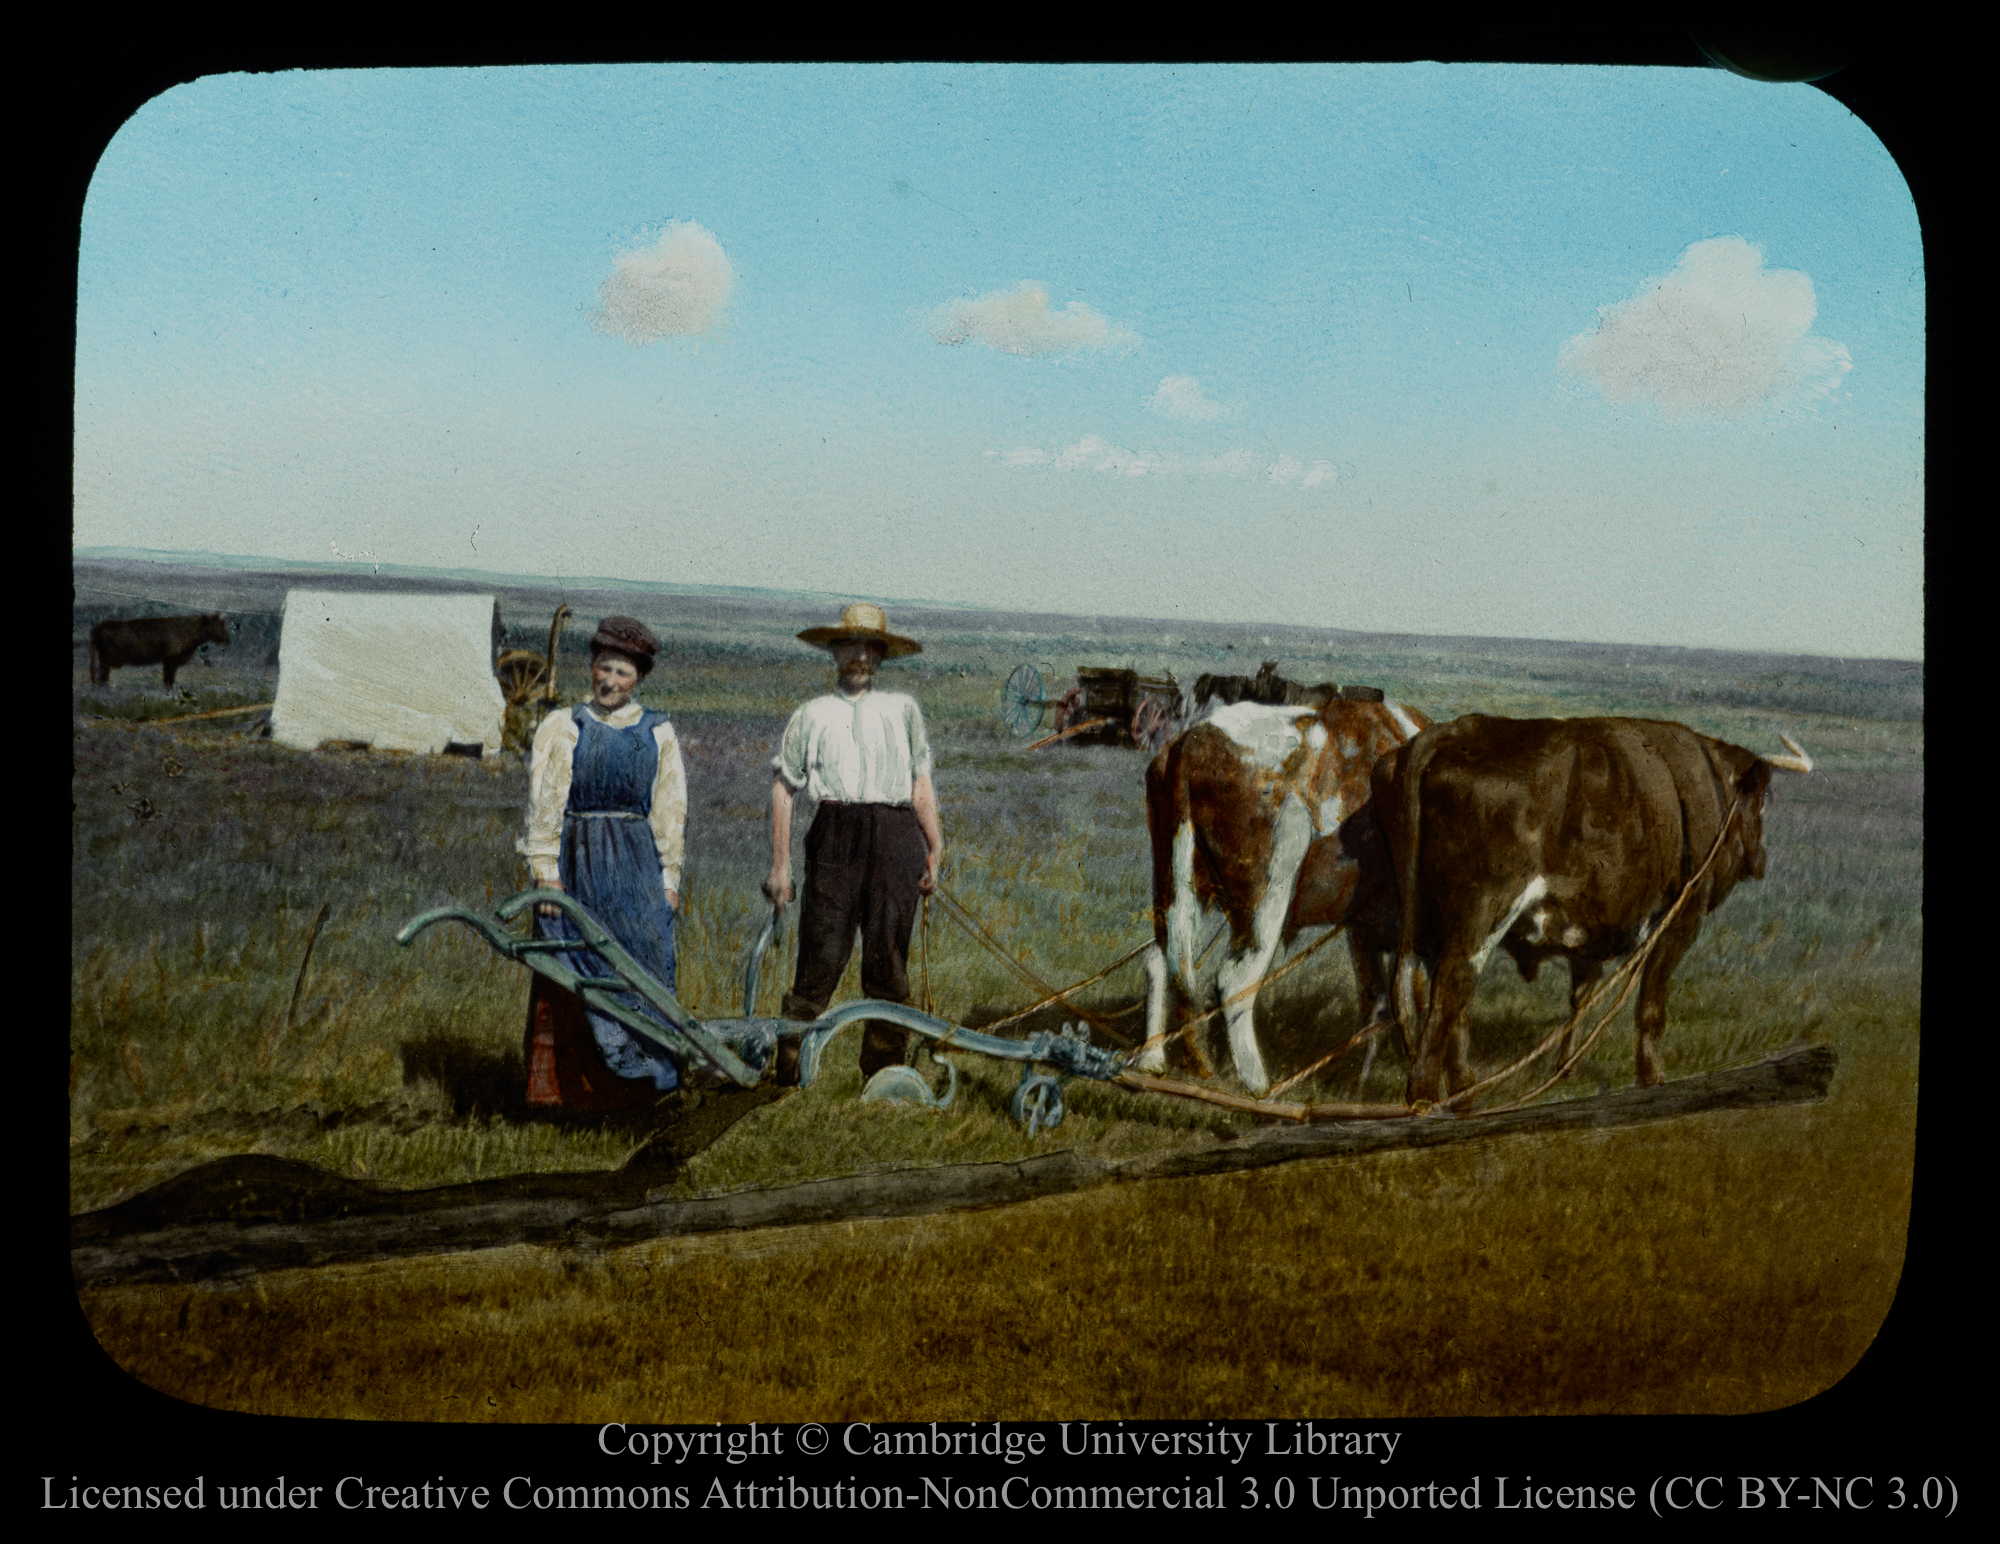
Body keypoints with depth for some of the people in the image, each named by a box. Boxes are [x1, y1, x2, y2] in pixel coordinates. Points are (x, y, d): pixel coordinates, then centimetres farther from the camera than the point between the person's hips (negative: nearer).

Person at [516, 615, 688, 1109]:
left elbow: (670, 809, 8)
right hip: (577, 862, -1)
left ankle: (634, 1081, 8)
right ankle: (568, 1083, 6)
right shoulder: (563, 727, 3)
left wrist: (670, 876, 4)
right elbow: (544, 801, -1)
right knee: (575, 969, -1)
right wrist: (545, 869, -8)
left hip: (636, 864, 2)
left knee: (642, 964, -1)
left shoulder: (657, 732, 7)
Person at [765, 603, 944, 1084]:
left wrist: (935, 850, 9)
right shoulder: (813, 715, 13)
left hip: (896, 840, 2)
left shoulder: (903, 710, 18)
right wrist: (780, 865, 6)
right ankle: (790, 1074, -2)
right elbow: (783, 789, 12)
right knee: (821, 957, -6)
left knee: (888, 961, 3)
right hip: (835, 837, -1)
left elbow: (921, 784, 17)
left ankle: (882, 1074, 11)